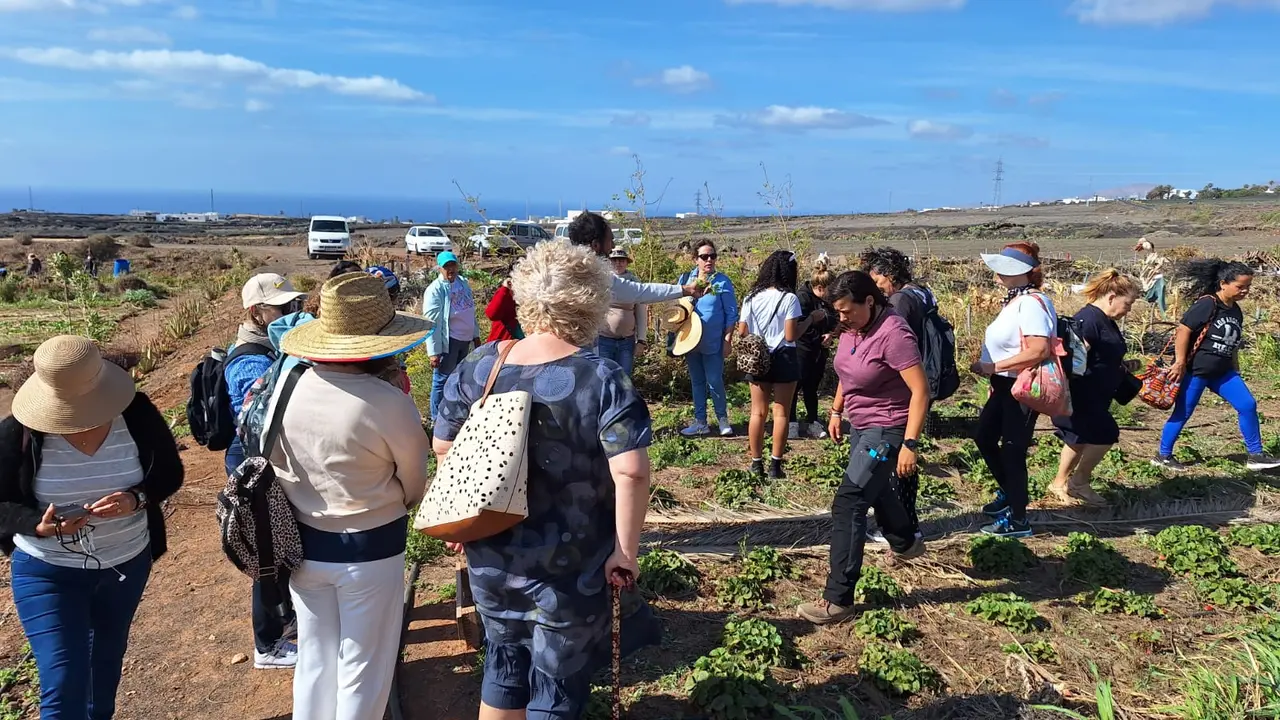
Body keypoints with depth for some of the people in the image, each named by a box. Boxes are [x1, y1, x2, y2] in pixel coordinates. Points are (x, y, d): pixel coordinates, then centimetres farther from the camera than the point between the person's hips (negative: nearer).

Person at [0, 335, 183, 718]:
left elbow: (169, 474, -5)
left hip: (127, 563, 3)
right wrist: (40, 526, -30)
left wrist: (136, 498, -27)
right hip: (47, 572, -2)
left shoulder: (137, 415, -16)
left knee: (108, 658, 26)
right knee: (63, 689, -7)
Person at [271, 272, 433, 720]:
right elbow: (416, 489, -9)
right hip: (369, 549, -5)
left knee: (314, 661, 22)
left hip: (302, 544, 5)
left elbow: (271, 464, 5)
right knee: (363, 670, 14)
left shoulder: (284, 388, -9)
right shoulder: (390, 404, -24)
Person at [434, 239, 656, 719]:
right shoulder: (603, 379, -17)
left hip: (490, 555, 5)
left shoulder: (477, 366, -3)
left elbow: (443, 447, 5)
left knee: (503, 662, 25)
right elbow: (630, 471, -26)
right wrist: (625, 550, -15)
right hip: (566, 566, -4)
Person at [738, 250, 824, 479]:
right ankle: (775, 465, 5)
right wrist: (810, 319, -4)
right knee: (781, 413, 5)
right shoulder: (789, 298, -12)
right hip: (783, 359, -4)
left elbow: (742, 332, 2)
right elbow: (791, 336, -16)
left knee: (758, 412, 10)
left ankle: (756, 463, 14)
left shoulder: (752, 297, 1)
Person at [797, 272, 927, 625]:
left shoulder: (892, 334, -26)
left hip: (886, 430, -9)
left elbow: (920, 390, -26)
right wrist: (837, 411, 15)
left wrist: (909, 444, -28)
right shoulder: (851, 327, -2)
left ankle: (838, 599, -8)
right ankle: (906, 542, 57)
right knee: (874, 488, 28)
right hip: (859, 425, 9)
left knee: (848, 503, -13)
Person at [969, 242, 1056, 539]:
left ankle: (1018, 521, 16)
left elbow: (1039, 350, -31)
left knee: (1012, 451, 1)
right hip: (1005, 385, 10)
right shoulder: (1015, 299, 9)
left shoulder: (1031, 303, -22)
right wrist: (992, 373, 4)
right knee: (985, 437, 20)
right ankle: (1009, 493, 40)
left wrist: (993, 367, -27)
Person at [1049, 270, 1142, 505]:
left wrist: (1125, 366, 11)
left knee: (1080, 439, 15)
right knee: (1106, 435, -8)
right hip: (1080, 395, -10)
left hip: (1094, 396, 10)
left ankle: (1061, 483, 26)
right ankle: (1079, 482, 6)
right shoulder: (1089, 318, -20)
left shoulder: (1107, 322, 12)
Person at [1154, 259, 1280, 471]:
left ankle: (1255, 455, 12)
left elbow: (1232, 344, 20)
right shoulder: (1207, 304, -18)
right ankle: (1163, 456, 15)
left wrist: (1235, 370, 22)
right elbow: (1183, 330, -21)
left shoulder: (1236, 311, 9)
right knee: (1183, 413, 1)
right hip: (1195, 371, -8)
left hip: (1221, 372, 8)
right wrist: (1180, 363, -22)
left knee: (1248, 405, 1)